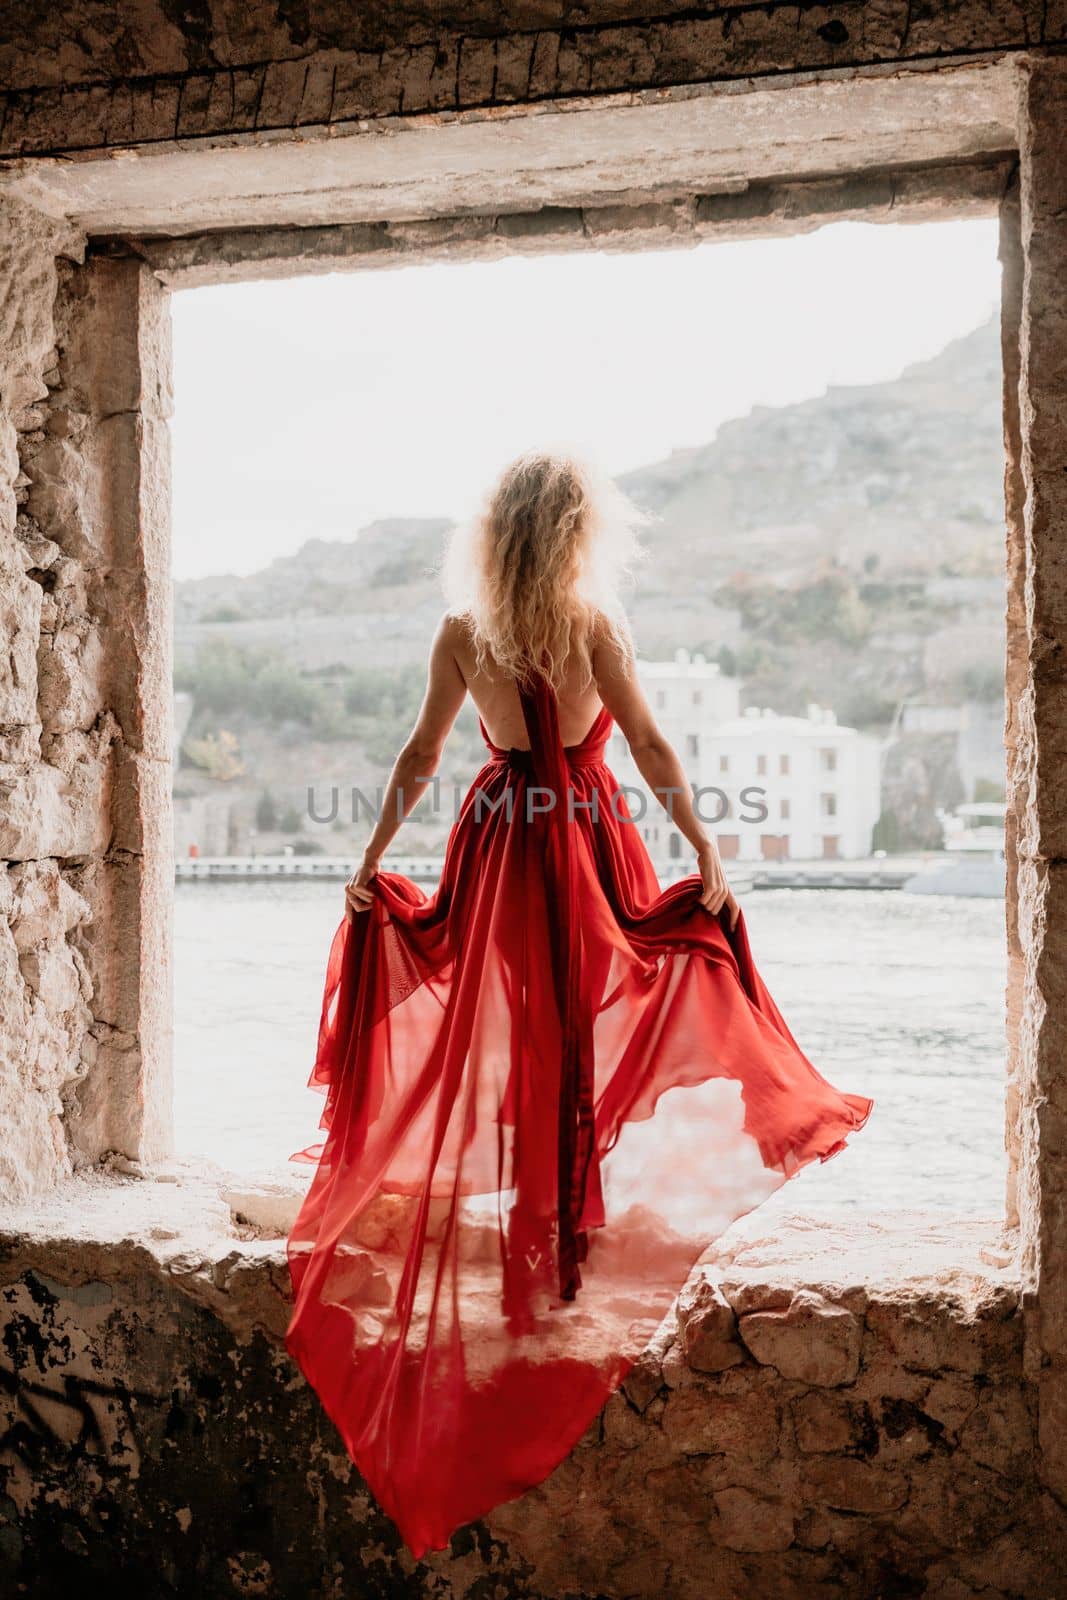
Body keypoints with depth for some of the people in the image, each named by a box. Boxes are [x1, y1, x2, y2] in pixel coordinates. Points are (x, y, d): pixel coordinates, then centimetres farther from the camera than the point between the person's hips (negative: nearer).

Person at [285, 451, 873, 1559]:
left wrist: (374, 856, 8)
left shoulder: (462, 628, -1)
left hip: (500, 836, 2)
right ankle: (578, 1214, 17)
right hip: (588, 834, -2)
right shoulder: (594, 621, -9)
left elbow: (421, 753, 1)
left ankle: (530, 1212, 20)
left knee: (507, 1023, 12)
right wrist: (705, 850, -8)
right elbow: (648, 746, -11)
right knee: (586, 1022, 10)